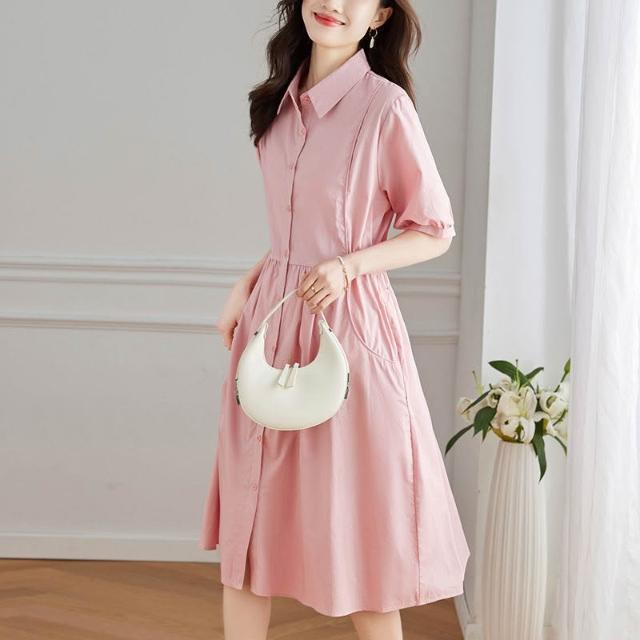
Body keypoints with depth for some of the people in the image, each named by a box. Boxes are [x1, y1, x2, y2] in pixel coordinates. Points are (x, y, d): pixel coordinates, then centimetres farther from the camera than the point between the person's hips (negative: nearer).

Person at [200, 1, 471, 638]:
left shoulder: (386, 106, -11)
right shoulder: (284, 99, 9)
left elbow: (435, 232, -5)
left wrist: (346, 265, -18)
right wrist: (246, 286, 9)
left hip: (346, 319, -6)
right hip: (273, 315, 6)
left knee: (351, 515, 3)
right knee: (246, 515, 10)